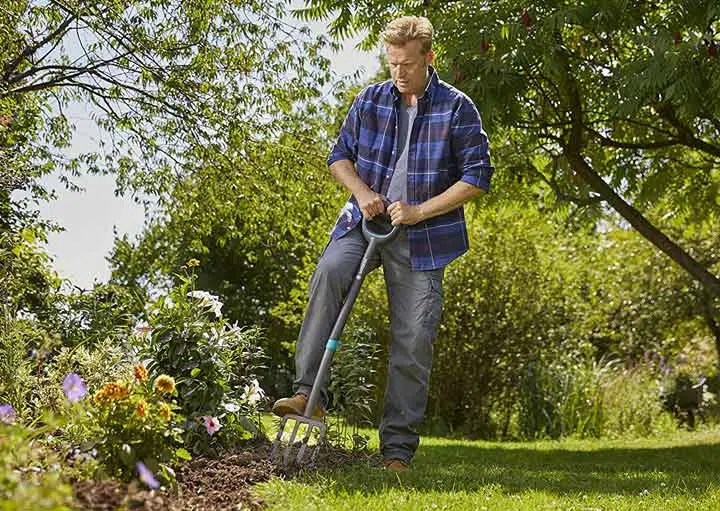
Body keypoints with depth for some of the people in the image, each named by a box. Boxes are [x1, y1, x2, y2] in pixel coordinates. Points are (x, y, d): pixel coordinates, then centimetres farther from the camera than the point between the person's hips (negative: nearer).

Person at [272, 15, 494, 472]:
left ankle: (398, 449, 8)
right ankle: (309, 393, -30)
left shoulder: (457, 109, -4)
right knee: (329, 271, -30)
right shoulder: (369, 101, 6)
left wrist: (419, 212, -13)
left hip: (422, 238, -2)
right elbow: (340, 155, 15)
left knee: (413, 341, -2)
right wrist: (362, 191, -6)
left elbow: (478, 176, -6)